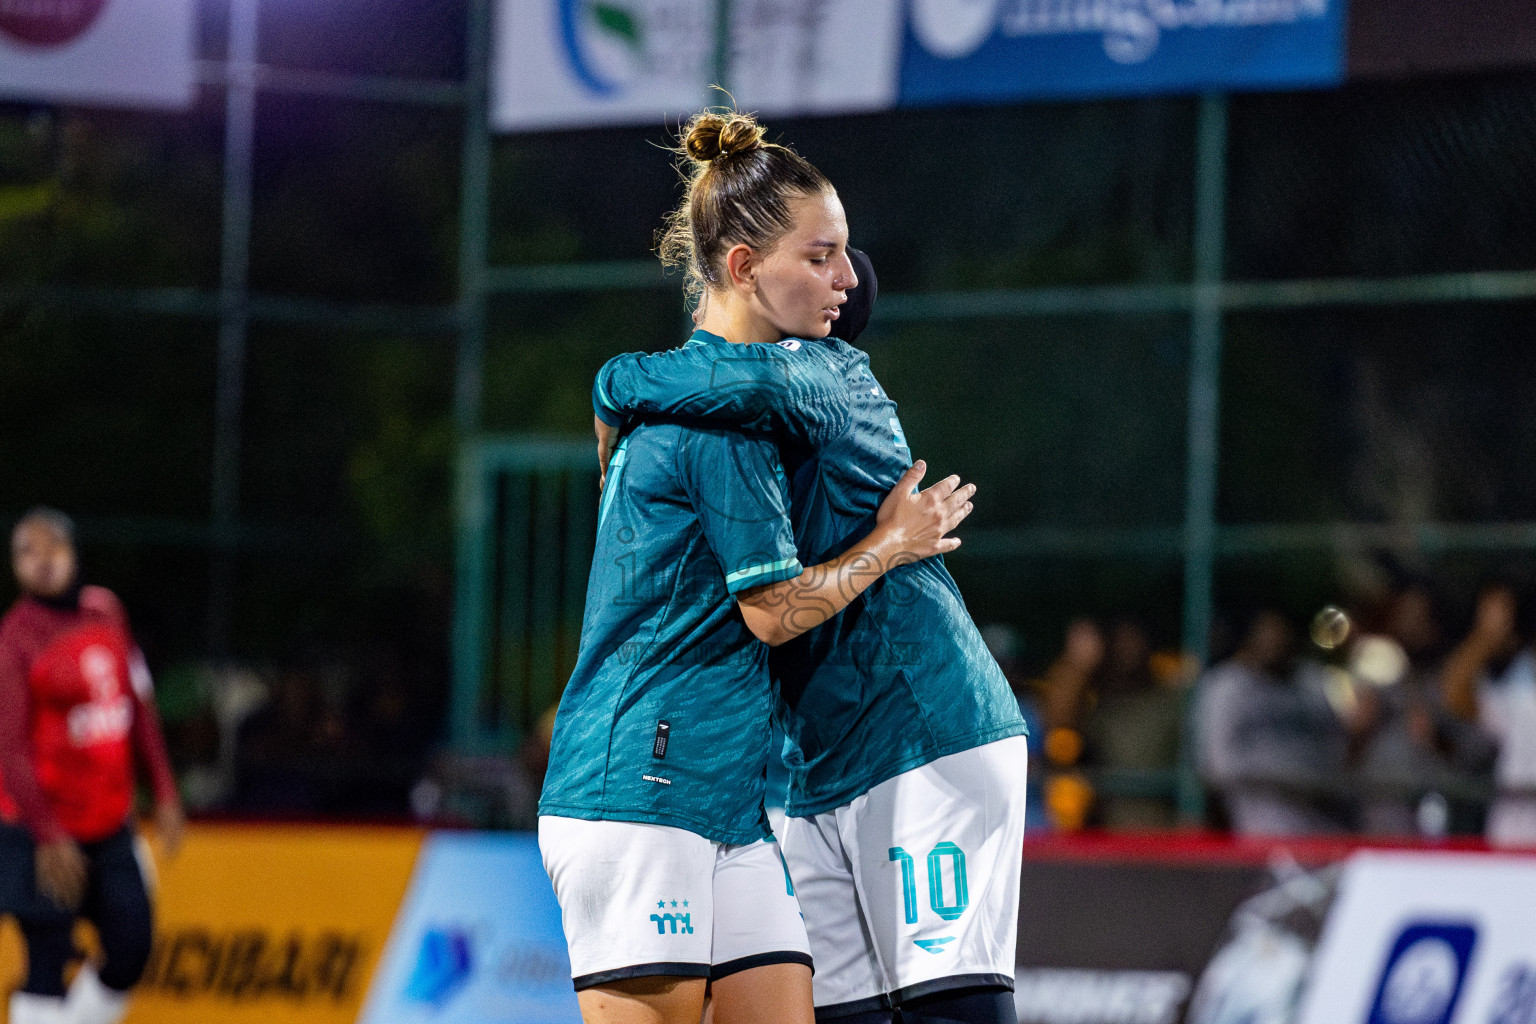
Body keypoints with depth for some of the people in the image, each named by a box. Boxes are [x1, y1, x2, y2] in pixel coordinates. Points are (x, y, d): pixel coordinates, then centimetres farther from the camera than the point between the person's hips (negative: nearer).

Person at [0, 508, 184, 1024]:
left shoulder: (105, 610, 6)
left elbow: (139, 705, 15)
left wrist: (164, 792, 12)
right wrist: (49, 836, -23)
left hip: (109, 826, 7)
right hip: (43, 834, -7)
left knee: (132, 949, 6)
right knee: (47, 967, -6)